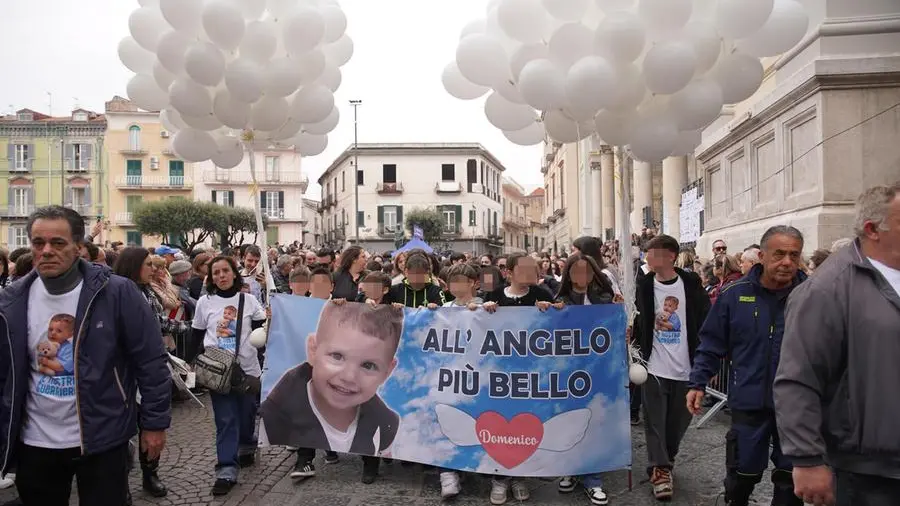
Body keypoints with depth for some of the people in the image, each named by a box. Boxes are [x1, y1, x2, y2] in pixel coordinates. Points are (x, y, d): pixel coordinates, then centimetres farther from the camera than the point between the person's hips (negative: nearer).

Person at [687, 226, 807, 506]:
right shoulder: (734, 294, -6)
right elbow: (712, 343, 1)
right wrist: (698, 383, -2)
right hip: (749, 401, 0)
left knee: (792, 476, 15)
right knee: (742, 473, 14)